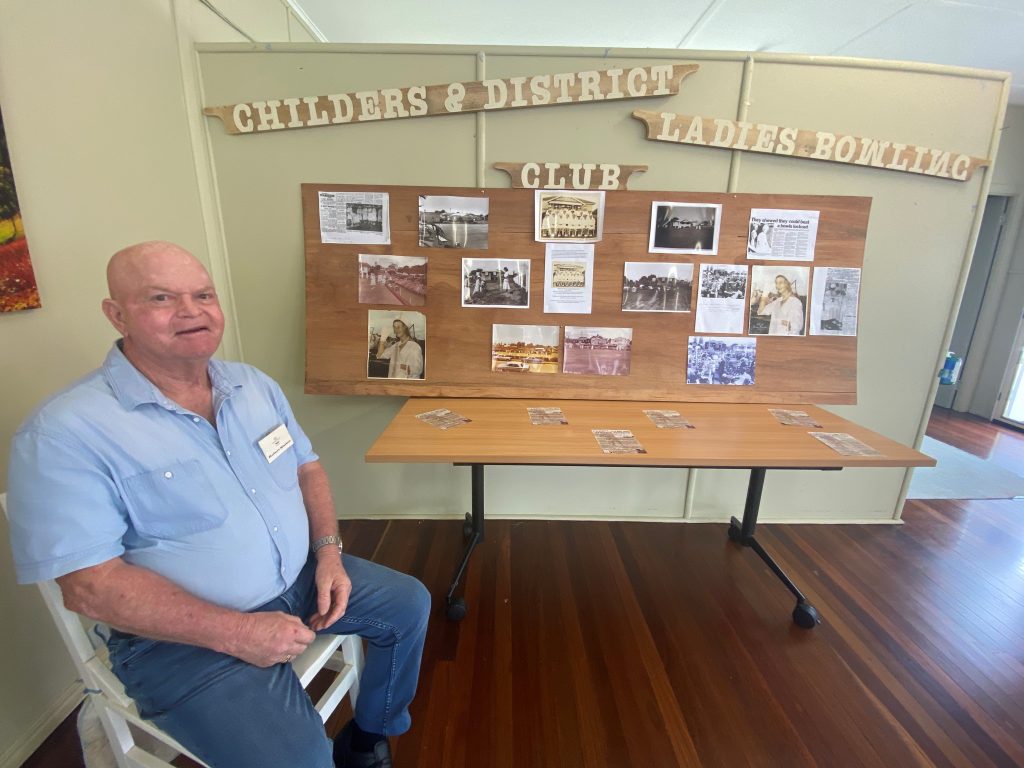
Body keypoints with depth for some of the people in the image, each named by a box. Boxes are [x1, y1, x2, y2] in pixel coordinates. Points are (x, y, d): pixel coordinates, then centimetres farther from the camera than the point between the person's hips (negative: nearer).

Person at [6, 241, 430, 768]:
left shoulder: (256, 386, 2)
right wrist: (235, 631, -23)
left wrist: (329, 552, -5)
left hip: (299, 578, 7)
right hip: (186, 634, -6)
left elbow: (306, 468, 8)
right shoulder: (67, 430, -18)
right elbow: (89, 585, -20)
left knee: (410, 603, 12)